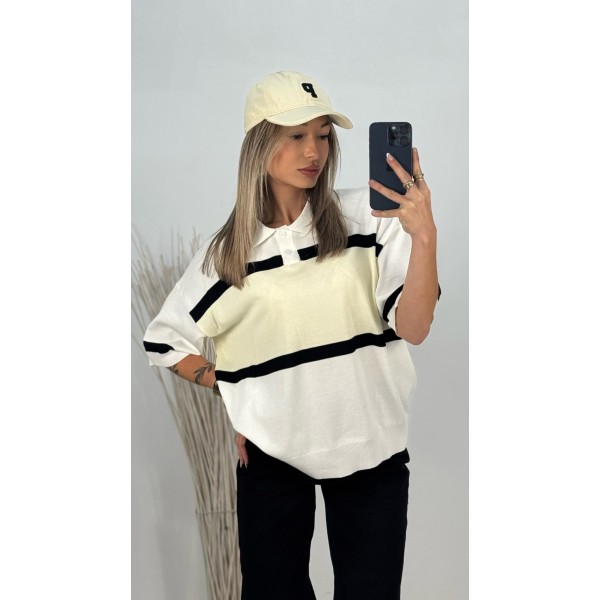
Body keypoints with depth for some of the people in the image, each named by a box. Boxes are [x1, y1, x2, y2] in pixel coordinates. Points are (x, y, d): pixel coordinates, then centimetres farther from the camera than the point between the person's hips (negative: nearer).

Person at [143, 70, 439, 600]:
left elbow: (412, 329, -13)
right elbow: (165, 341, 11)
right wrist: (231, 389, 0)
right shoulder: (228, 251, 0)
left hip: (372, 451, 0)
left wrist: (424, 236, -26)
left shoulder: (367, 217, -5)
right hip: (272, 454, 1)